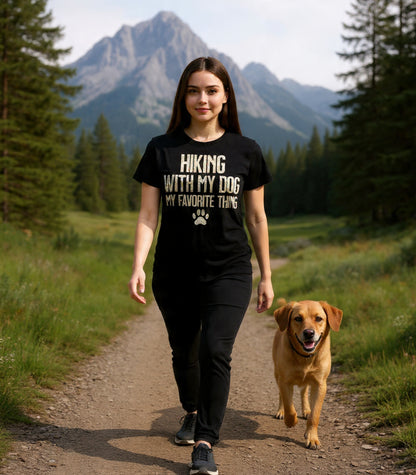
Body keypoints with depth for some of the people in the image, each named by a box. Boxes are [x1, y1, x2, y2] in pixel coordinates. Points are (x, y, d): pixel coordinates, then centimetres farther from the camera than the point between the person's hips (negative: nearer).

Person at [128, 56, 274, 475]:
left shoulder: (245, 151, 2)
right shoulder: (161, 149, 1)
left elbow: (256, 218, 7)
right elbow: (148, 215, -2)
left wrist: (266, 277, 9)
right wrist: (138, 266, -15)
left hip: (228, 271, -1)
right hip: (174, 274, 2)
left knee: (216, 351, -16)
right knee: (184, 351, 15)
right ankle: (192, 413, 43)